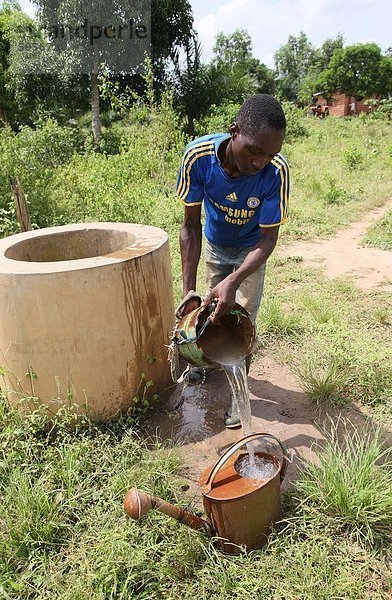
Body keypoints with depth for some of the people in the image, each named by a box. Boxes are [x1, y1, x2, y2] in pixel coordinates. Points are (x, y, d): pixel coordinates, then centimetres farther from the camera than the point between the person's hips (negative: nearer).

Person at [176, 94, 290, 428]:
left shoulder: (276, 171, -36)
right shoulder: (198, 156, -32)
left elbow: (268, 238, -27)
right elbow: (191, 226, -25)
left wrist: (234, 281, -43)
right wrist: (188, 290, -29)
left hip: (251, 250, -2)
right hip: (215, 245, 2)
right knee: (212, 308, 14)